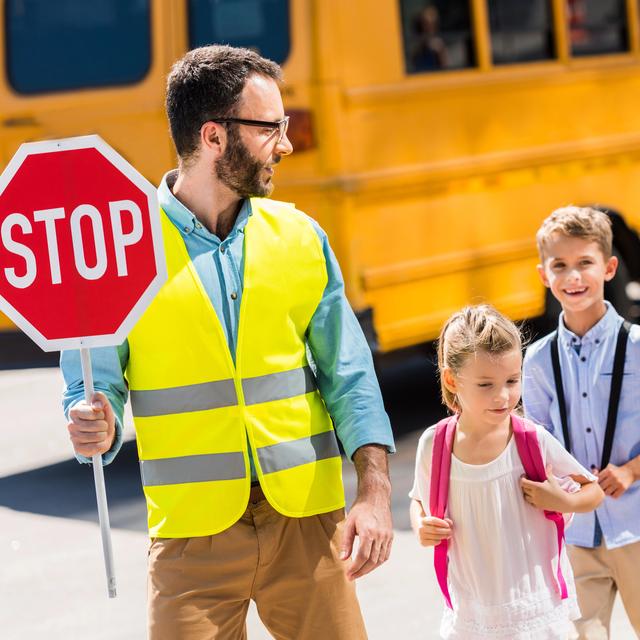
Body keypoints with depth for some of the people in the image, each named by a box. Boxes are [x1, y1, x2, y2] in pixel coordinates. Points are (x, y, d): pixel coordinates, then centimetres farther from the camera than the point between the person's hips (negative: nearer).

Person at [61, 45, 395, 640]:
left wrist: (374, 492, -6)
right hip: (192, 533, -2)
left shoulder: (298, 236, 6)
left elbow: (349, 376, 5)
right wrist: (97, 428, -23)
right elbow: (94, 386, 0)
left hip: (307, 521, 3)